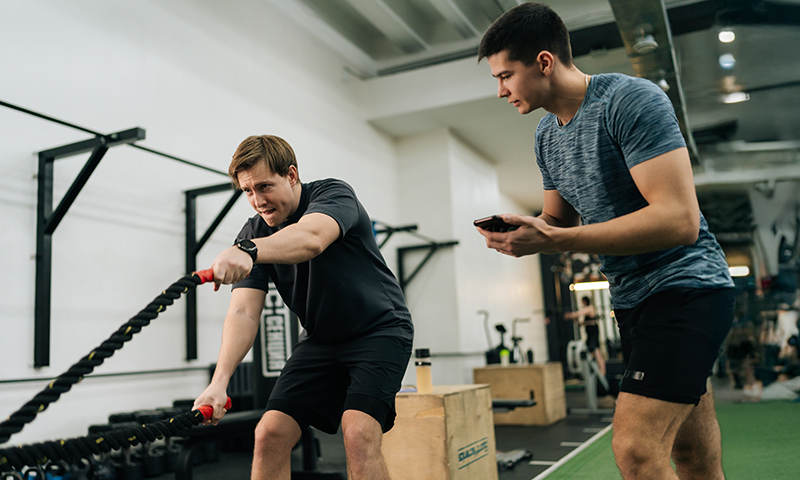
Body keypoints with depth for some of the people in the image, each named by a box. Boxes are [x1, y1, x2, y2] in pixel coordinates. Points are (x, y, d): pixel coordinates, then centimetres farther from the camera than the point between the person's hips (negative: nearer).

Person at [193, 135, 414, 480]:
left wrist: (248, 251, -60)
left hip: (380, 330, -5)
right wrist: (219, 381, -29)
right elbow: (243, 312, -14)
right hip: (321, 340, 5)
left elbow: (311, 238, -41)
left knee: (358, 433, -24)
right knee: (270, 435, -7)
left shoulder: (334, 193, -17)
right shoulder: (252, 234, -3)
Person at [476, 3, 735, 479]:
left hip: (685, 285, -8)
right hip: (632, 297, 8)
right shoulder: (548, 135, 8)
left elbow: (680, 219, -26)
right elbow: (561, 220, 17)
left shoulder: (631, 100, -17)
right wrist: (520, 231, -7)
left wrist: (551, 240, -28)